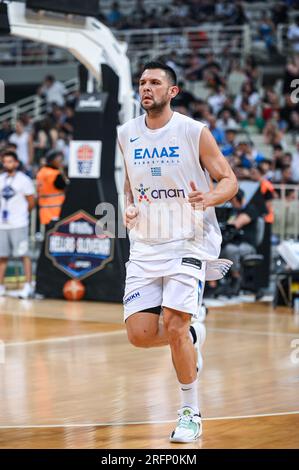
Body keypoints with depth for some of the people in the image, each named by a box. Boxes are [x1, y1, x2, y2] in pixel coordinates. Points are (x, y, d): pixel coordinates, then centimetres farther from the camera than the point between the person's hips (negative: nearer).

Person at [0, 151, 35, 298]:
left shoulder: (23, 180, -3)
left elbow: (31, 203, -1)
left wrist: (20, 213, 7)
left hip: (19, 225, -6)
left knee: (24, 254, -6)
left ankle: (28, 285, -5)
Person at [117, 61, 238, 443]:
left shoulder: (194, 132, -6)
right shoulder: (126, 135, 7)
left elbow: (229, 180, -2)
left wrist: (208, 198, -23)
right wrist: (129, 208, 4)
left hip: (188, 242, -4)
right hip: (145, 245, 4)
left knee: (174, 324, -17)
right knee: (139, 334, -6)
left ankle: (191, 413, 1)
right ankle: (191, 337, 28)